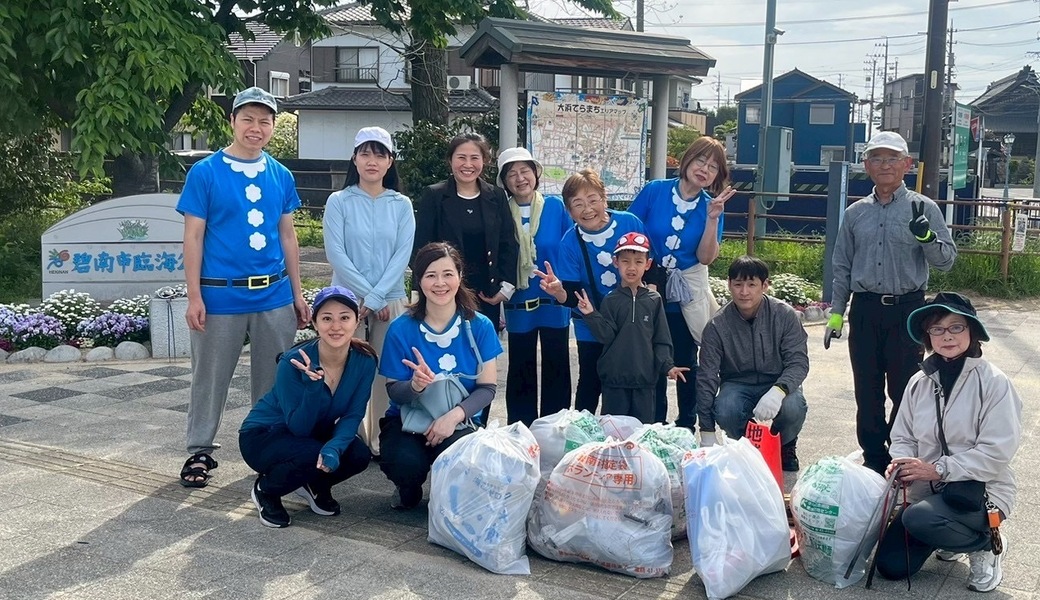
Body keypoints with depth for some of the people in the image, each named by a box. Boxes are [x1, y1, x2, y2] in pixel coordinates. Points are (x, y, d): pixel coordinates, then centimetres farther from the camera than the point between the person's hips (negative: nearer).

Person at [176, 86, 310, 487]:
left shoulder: (281, 176, 8)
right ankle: (200, 451, 23)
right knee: (210, 378, 8)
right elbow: (193, 237, -5)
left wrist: (297, 293, 10)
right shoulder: (205, 173, -4)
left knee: (274, 379, 12)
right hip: (220, 296, -3)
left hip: (274, 295, 4)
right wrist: (194, 297, -9)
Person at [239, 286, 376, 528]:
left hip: (313, 435, 4)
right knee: (313, 455, -33)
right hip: (263, 435, -4)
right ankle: (266, 490, -2)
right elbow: (299, 428, -28)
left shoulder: (364, 361, -16)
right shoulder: (294, 362, -28)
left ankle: (315, 486, 9)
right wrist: (313, 384, -44)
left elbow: (352, 416, -15)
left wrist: (333, 448, -36)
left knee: (358, 455, -23)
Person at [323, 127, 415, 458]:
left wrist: (376, 298, -12)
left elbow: (403, 254, -2)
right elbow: (336, 253, -6)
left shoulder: (401, 205, 7)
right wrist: (367, 294, -11)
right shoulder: (339, 202, 2)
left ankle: (383, 443, 13)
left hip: (391, 301, 2)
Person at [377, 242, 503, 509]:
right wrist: (416, 386, -31)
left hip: (460, 422, 0)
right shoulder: (401, 329, -9)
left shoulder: (479, 326, -6)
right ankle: (409, 492, 9)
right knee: (405, 462, -32)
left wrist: (455, 415, -23)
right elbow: (394, 391, -6)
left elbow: (488, 387, -5)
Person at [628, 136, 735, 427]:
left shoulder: (712, 207, -3)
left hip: (686, 295, 1)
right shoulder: (653, 191, -8)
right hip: (648, 289, -1)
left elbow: (706, 257, -10)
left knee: (685, 362, 12)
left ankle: (687, 426, 27)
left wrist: (712, 218, -20)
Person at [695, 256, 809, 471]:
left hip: (778, 384, 0)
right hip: (737, 385, 0)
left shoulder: (785, 315, -13)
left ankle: (785, 449, 3)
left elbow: (799, 362, -15)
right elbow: (706, 378, -10)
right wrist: (707, 434, -14)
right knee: (725, 411, -33)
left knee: (793, 408, -33)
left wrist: (778, 391, -38)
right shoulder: (717, 326, -13)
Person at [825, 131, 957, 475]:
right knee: (867, 391, 8)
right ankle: (873, 458, 20)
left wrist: (927, 236, -23)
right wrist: (836, 313, 10)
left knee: (905, 391, 2)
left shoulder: (923, 209, 0)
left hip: (907, 310, -3)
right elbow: (842, 266, 14)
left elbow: (946, 260, -4)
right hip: (865, 309, 3)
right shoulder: (855, 213, 9)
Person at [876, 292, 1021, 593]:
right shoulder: (919, 382, 2)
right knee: (891, 566, -1)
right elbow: (903, 437, 8)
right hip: (929, 490, 6)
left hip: (980, 490, -5)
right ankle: (951, 535, 26)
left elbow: (996, 454, -19)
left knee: (918, 519, -34)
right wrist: (901, 464, -14)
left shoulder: (993, 382, -14)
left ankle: (987, 542, -3)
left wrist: (937, 469, -23)